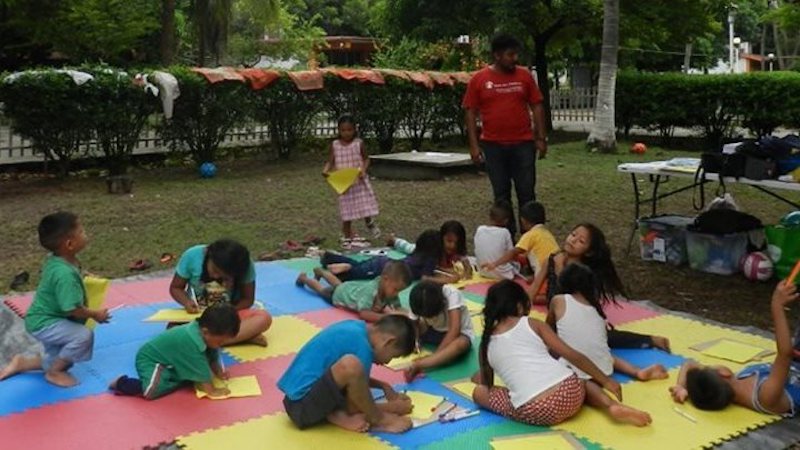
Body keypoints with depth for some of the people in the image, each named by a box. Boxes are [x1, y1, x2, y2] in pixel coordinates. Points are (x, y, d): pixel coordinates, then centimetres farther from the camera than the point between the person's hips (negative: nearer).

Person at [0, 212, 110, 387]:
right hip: (44, 323, -10)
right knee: (84, 335, -28)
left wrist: (82, 276, 12)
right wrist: (95, 314, -16)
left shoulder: (55, 259, -5)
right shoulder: (65, 274, -34)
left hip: (45, 318, 10)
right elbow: (73, 309, -33)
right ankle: (53, 373, -8)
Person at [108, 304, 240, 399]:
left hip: (170, 360, 9)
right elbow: (202, 372, -30)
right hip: (149, 360, -9)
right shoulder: (191, 341, -36)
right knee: (152, 391, -29)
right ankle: (122, 383, -6)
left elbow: (213, 358, 6)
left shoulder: (202, 331, -9)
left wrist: (220, 373, -1)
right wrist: (212, 391, -24)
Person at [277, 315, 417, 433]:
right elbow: (358, 404, -11)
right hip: (302, 406, -10)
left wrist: (383, 386, 16)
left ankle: (337, 415, 0)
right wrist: (394, 408, 3)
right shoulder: (361, 345, -17)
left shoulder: (356, 327, 8)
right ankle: (377, 418, -5)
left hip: (297, 394, 10)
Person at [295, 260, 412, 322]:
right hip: (339, 293, -5)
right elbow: (363, 314, -57)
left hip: (353, 287, 6)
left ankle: (320, 271, 63)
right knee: (322, 289, 24)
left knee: (338, 284, 36)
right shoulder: (370, 290, -49)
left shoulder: (388, 288, -29)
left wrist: (395, 313, -46)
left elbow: (398, 308, -22)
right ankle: (303, 278, 51)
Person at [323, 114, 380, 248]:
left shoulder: (359, 143, -4)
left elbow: (366, 159, 2)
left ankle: (370, 222, 39)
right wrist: (326, 170, -20)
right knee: (346, 211, 7)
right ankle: (347, 237, 17)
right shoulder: (334, 145, -1)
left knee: (365, 204, 5)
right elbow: (330, 161, 1)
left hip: (359, 181, -1)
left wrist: (363, 170, -17)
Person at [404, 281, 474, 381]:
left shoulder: (452, 294, -30)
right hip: (434, 332, 5)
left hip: (460, 333, -5)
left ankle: (417, 365, -52)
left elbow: (455, 330, -36)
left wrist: (435, 354, -40)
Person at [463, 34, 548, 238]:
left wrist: (541, 138, 0)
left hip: (523, 144, 0)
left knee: (527, 192, 3)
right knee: (501, 194, 8)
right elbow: (470, 112, 1)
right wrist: (474, 144, -5)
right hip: (493, 145, 0)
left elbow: (537, 107, 5)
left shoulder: (524, 75, 3)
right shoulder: (479, 79, 0)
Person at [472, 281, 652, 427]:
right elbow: (574, 356, 8)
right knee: (584, 383, 39)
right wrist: (606, 381, 16)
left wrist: (478, 377, 50)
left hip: (535, 414, -2)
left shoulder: (486, 344, 14)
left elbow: (483, 381, 26)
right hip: (569, 393, 2)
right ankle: (613, 405, 6)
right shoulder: (532, 324, 11)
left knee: (479, 392, 21)